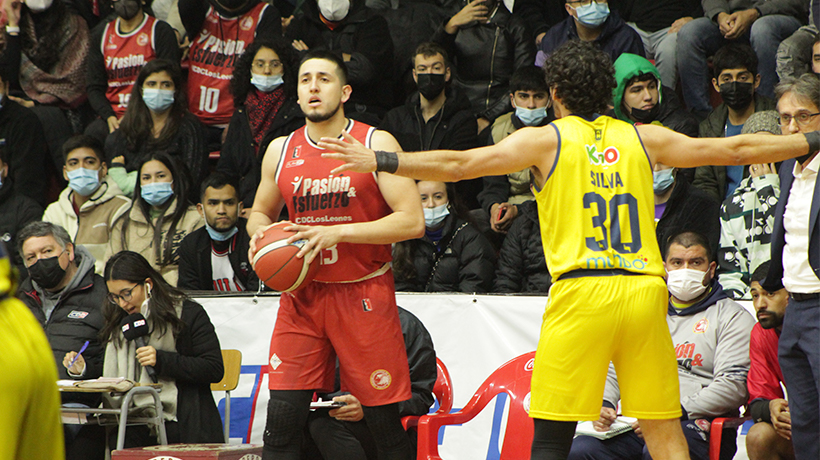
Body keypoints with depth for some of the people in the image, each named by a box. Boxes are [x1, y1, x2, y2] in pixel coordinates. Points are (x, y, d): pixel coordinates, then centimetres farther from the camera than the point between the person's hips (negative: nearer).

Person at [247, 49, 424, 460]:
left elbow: (412, 221, -13)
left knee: (385, 421, 0)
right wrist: (259, 233, -1)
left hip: (364, 295, -3)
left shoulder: (376, 144, -6)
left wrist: (338, 232, -20)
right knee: (282, 418, -6)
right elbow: (260, 211, 24)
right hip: (302, 295, 3)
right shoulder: (280, 151, 7)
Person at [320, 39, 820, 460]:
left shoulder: (545, 139, 5)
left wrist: (378, 160, 2)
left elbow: (460, 164, -2)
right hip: (644, 290, 3)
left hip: (581, 293, -3)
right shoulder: (643, 139, 14)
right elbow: (733, 149, 19)